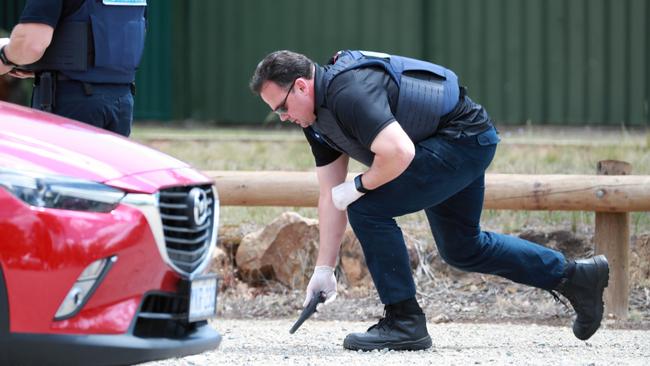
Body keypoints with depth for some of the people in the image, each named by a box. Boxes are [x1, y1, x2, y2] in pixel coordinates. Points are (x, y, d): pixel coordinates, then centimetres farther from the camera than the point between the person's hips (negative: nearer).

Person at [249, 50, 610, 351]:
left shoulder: (347, 93, -27)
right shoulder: (317, 117, 6)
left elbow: (399, 153, -38)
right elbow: (331, 195, 10)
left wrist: (359, 186, -20)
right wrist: (323, 268, 7)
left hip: (465, 138, -11)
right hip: (459, 145, 11)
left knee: (368, 208, -19)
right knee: (461, 249, 23)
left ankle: (405, 322, -10)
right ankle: (573, 276, 34)